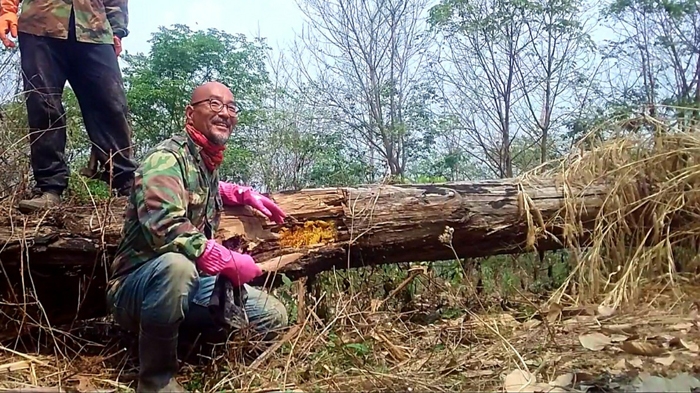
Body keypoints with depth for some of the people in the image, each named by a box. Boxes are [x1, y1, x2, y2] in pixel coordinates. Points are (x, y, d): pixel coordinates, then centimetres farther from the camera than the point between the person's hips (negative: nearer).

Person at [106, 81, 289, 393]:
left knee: (273, 315, 4)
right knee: (176, 264, -42)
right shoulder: (167, 158, -17)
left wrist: (246, 195, 15)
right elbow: (165, 229, -32)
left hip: (188, 285, 8)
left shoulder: (208, 163, 8)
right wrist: (230, 262, -24)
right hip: (137, 286, -8)